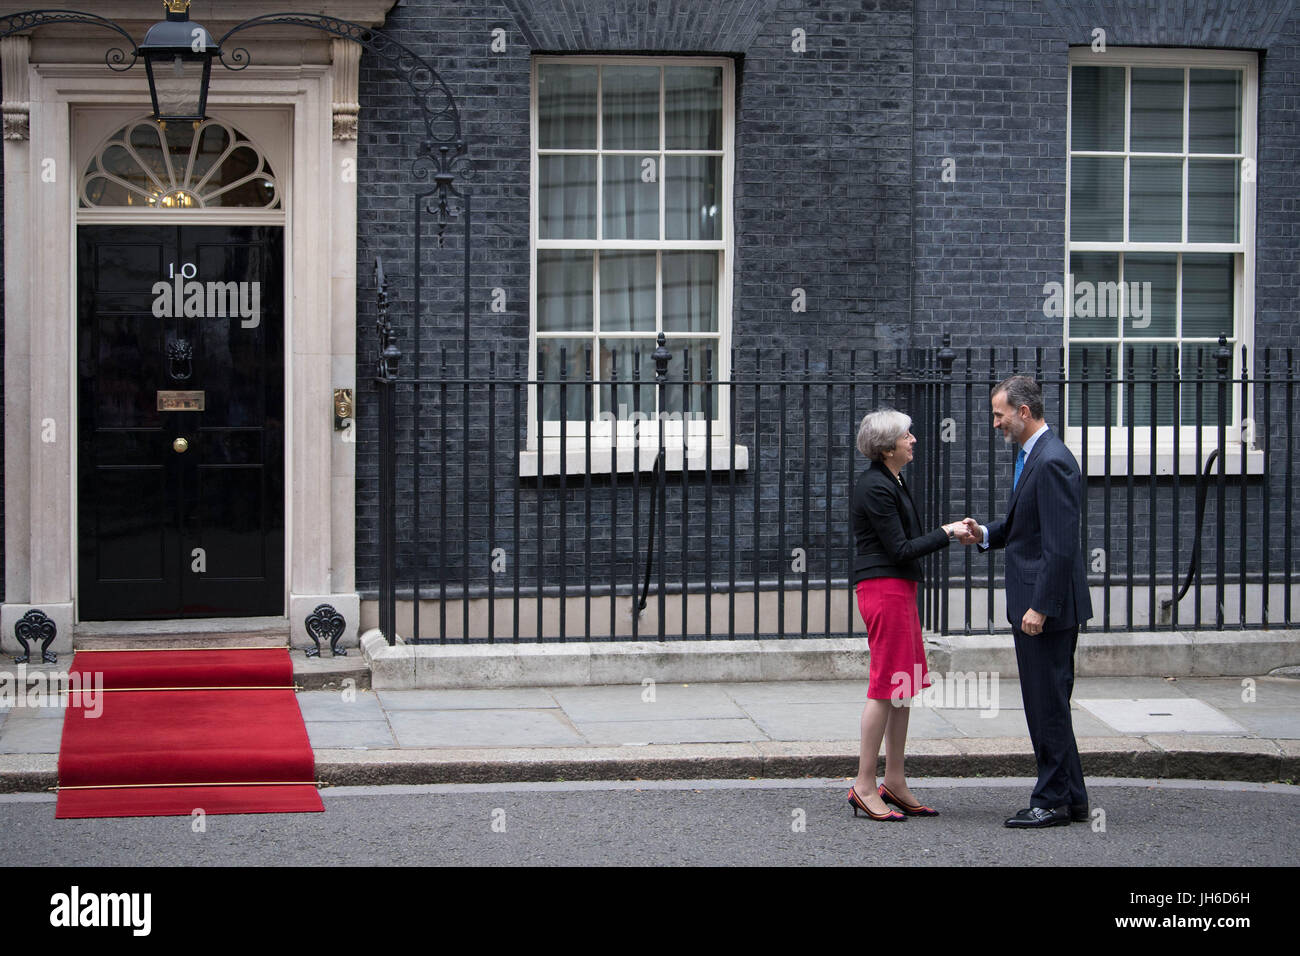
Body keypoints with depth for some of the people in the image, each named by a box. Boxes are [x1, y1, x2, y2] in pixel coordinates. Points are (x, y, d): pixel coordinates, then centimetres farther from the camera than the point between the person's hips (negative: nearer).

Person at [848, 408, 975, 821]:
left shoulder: (891, 482, 15)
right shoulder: (875, 487, -16)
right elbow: (899, 549, -18)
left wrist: (952, 534, 10)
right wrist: (947, 534, -11)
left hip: (898, 589, 10)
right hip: (884, 589, -10)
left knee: (903, 685, 11)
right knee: (886, 685, -7)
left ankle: (894, 782, 16)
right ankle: (865, 786, -2)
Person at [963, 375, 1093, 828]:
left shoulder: (1052, 462, -18)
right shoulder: (1031, 456, 15)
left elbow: (1060, 544, -23)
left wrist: (1040, 606, -23)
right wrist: (986, 533, 7)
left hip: (1048, 606, -11)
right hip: (1034, 603, 11)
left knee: (1048, 704, -4)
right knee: (1048, 705, 14)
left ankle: (1053, 802, 3)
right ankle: (1071, 798, 20)